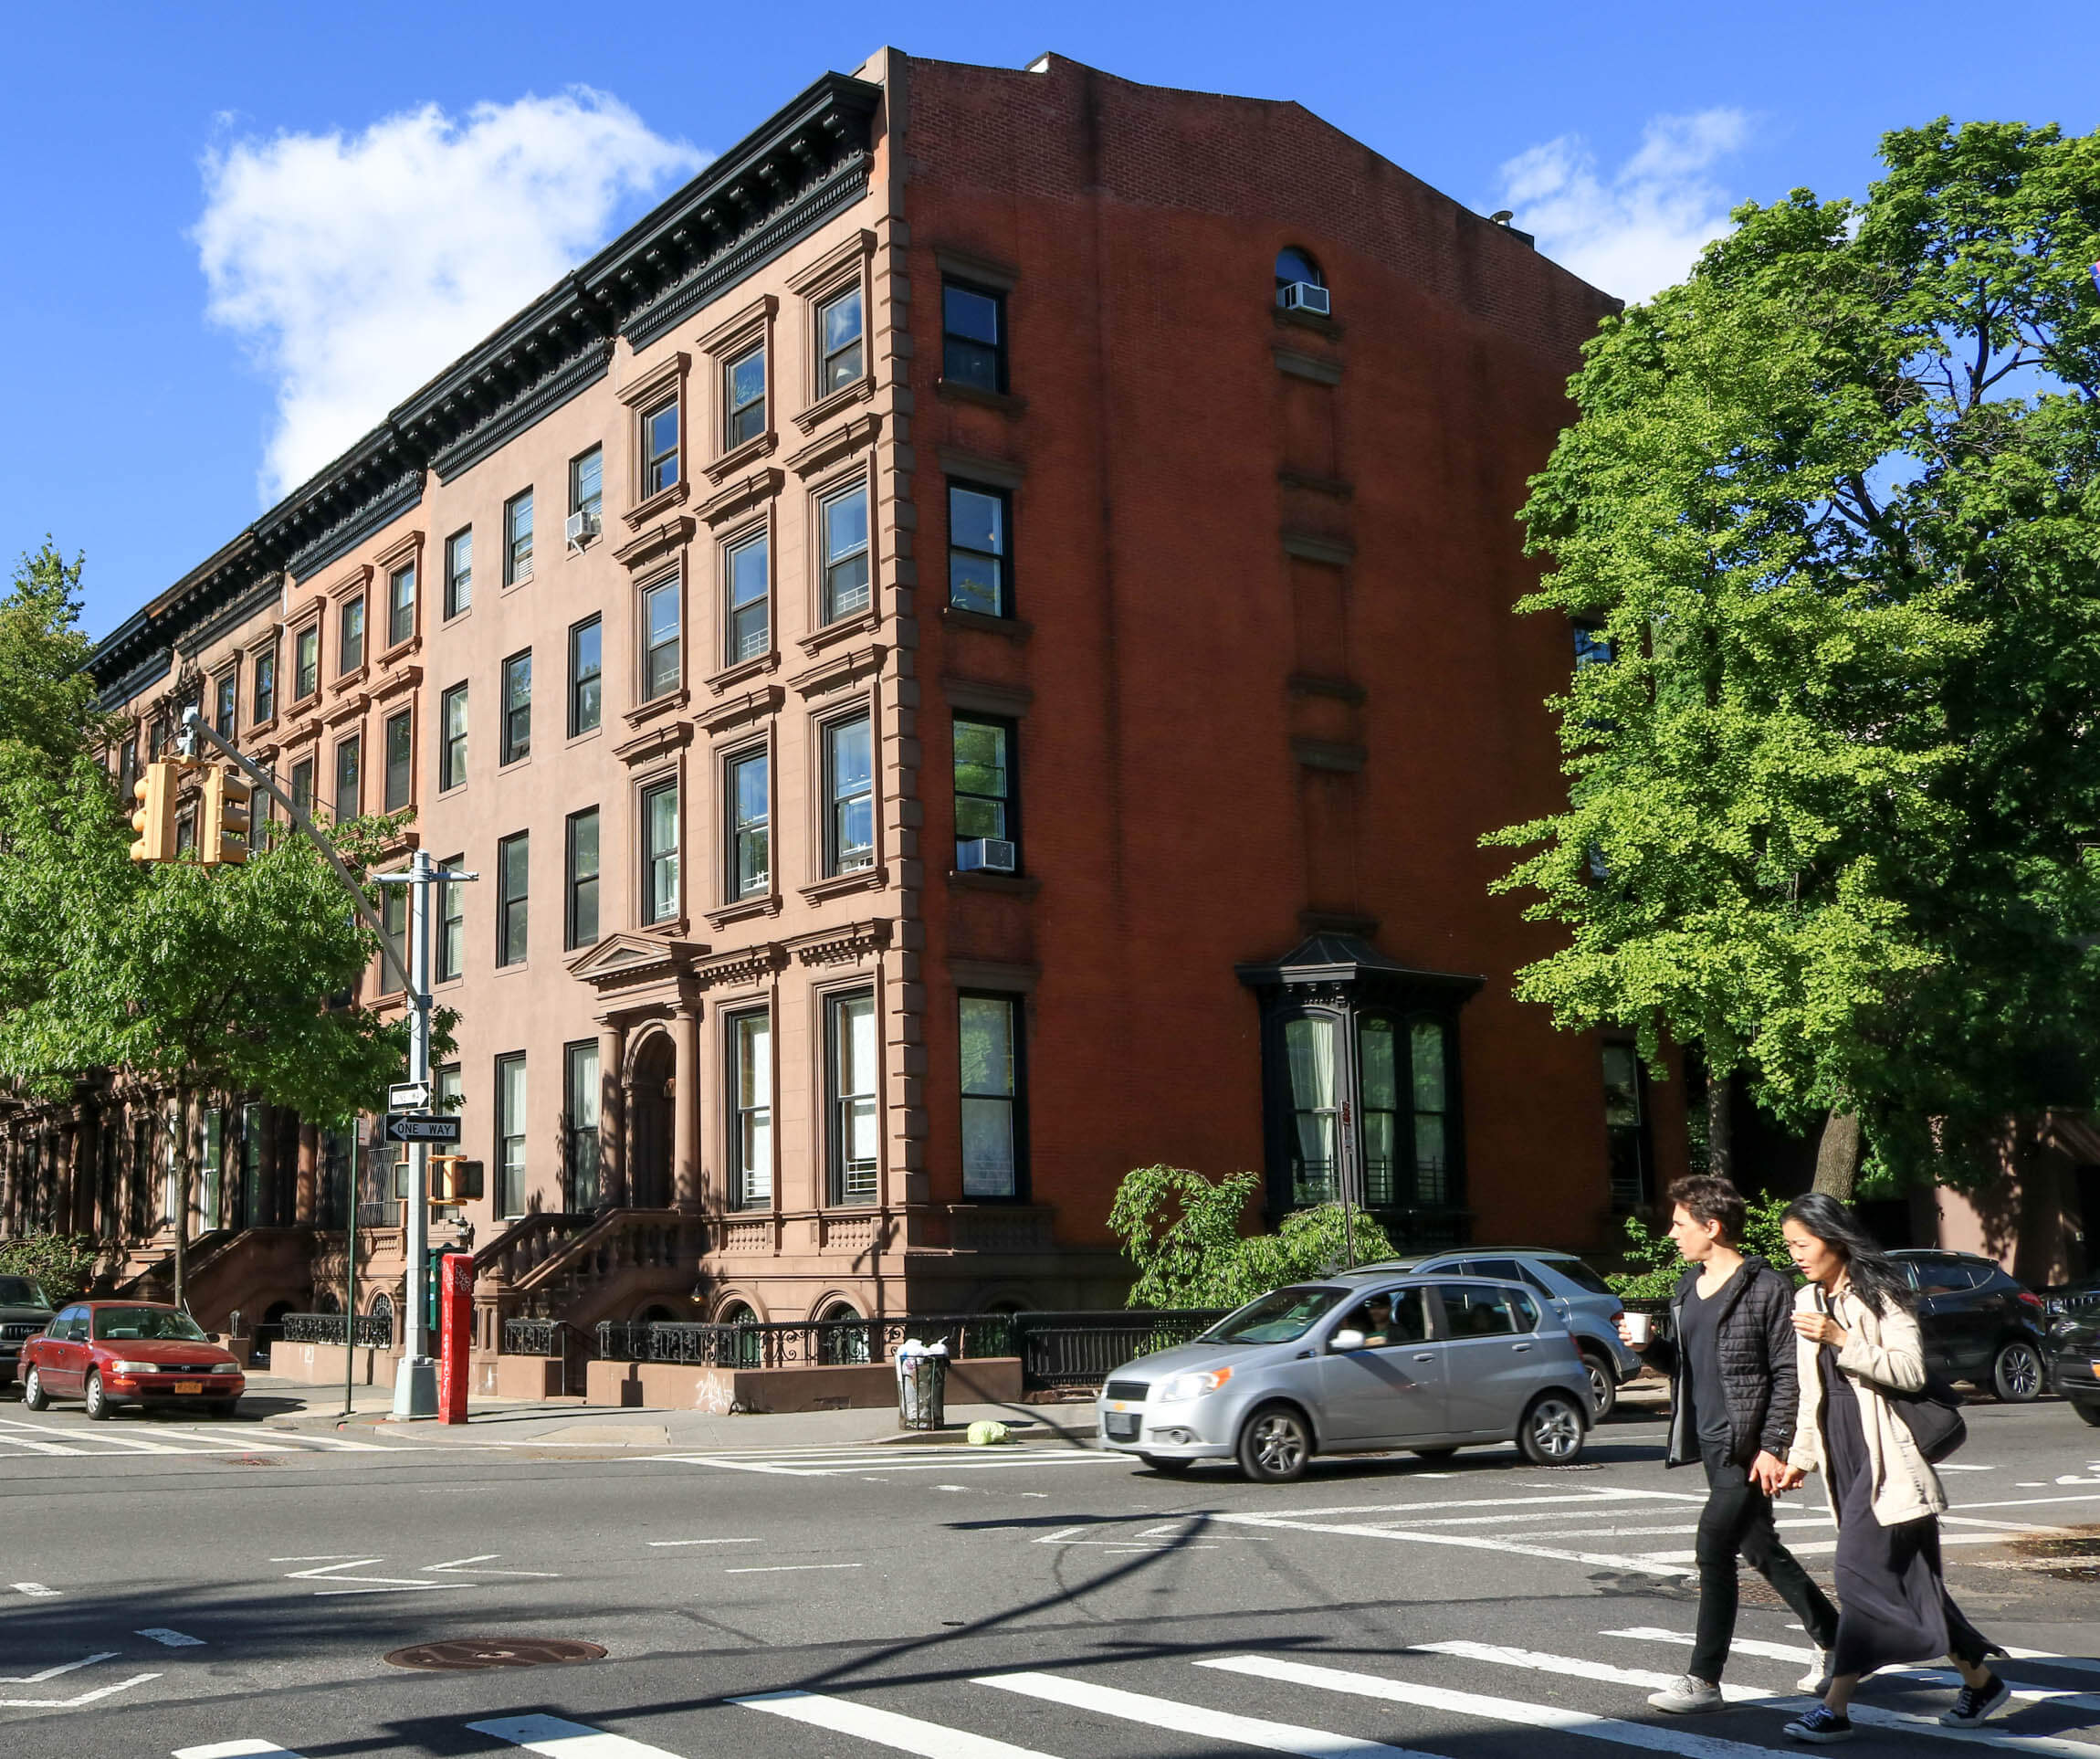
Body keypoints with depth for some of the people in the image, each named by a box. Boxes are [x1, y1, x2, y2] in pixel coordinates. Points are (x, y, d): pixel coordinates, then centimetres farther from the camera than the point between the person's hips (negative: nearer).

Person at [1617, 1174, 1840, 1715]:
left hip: (1747, 1447, -8)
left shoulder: (1766, 1288, -12)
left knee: (1714, 1548, -10)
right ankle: (1837, 1642, 31)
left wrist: (1773, 1446, -18)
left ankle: (1704, 1680, -4)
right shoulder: (1689, 1289, 12)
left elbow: (1789, 1373, -14)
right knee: (1761, 1550, 15)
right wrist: (1651, 1346, 0)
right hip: (1709, 1442, 8)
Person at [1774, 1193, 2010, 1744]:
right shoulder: (1808, 1302, 13)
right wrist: (1801, 1456, 16)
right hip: (1843, 1452, 8)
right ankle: (1981, 1681, 25)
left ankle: (1835, 1707, -10)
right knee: (1898, 1575, 10)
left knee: (1863, 1568, -11)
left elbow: (1910, 1369, -17)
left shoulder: (1879, 1294, -8)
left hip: (1884, 1451, -8)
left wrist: (1840, 1339, -24)